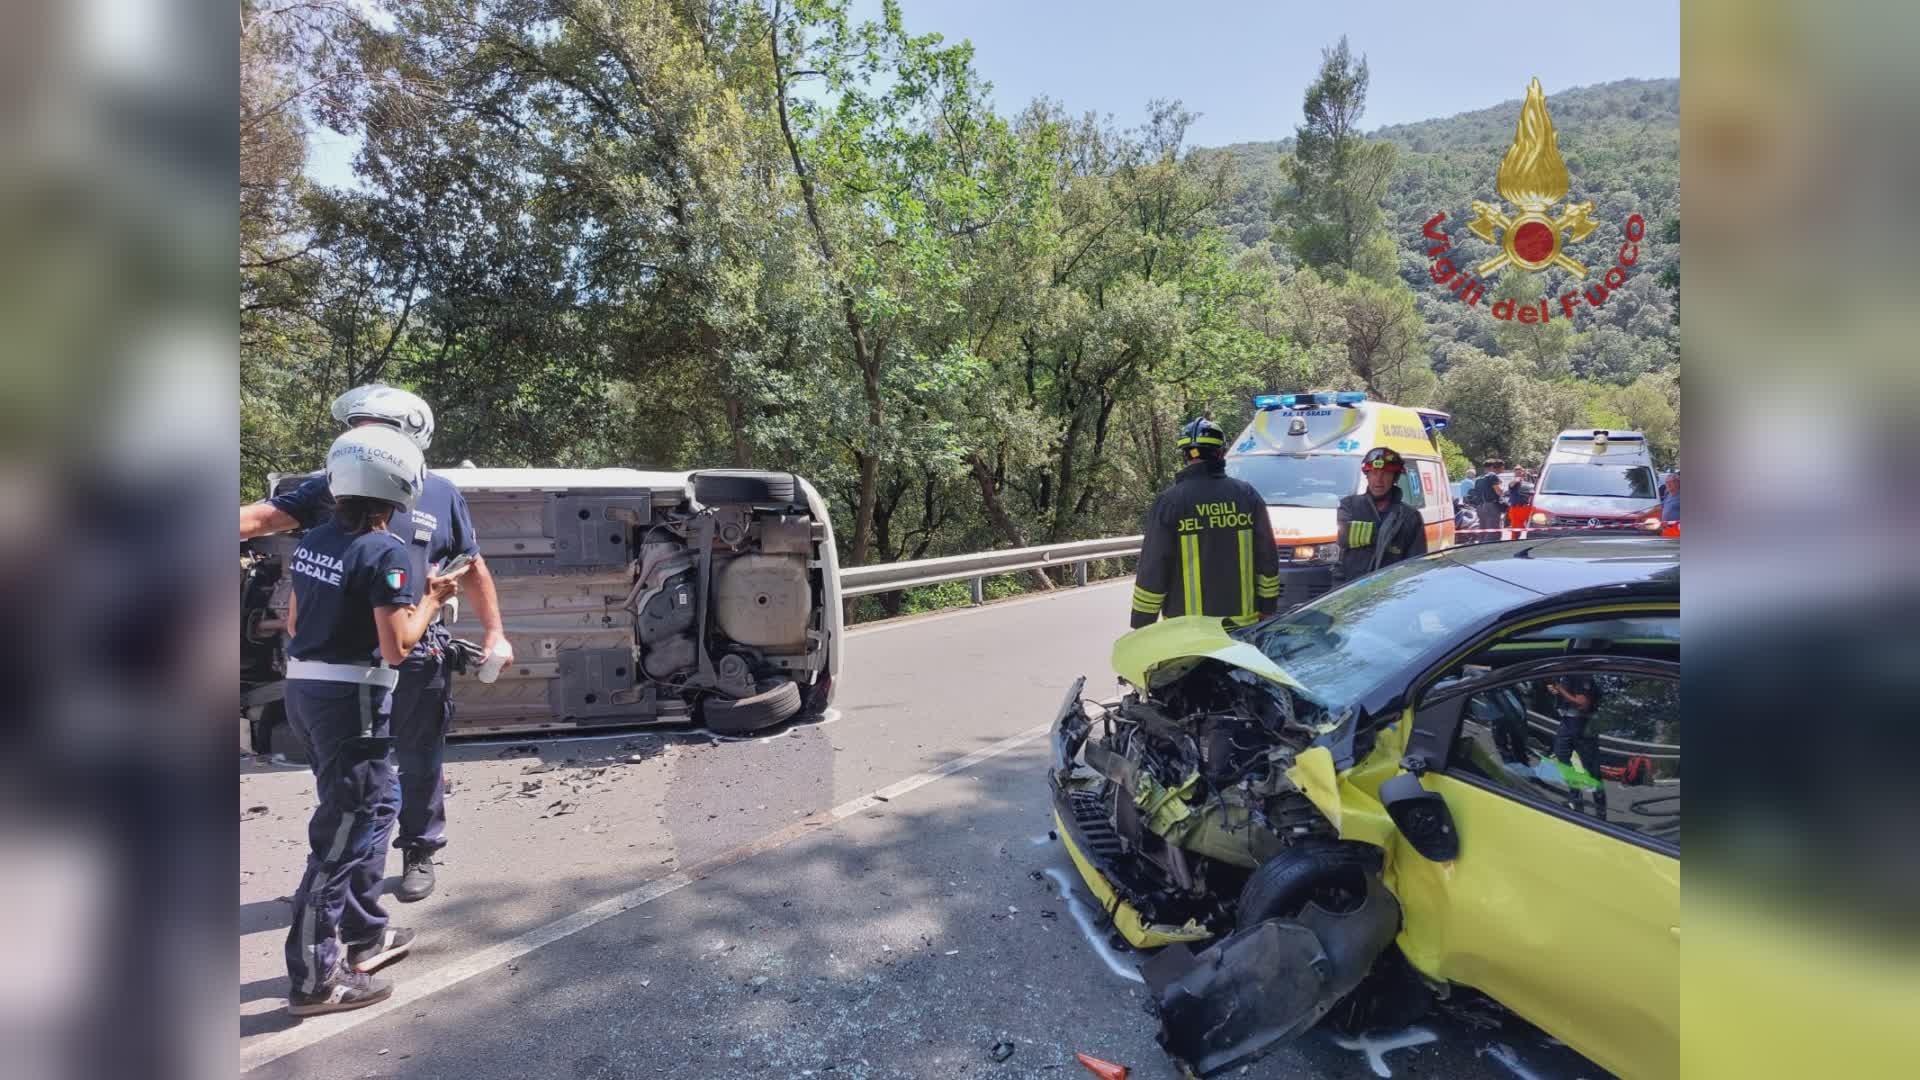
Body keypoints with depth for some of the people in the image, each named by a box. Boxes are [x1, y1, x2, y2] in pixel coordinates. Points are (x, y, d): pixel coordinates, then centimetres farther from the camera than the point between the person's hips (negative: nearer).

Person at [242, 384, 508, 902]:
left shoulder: (441, 494, 0)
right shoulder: (335, 488, 1)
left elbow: (474, 569, 6)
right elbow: (266, 516, -10)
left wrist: (493, 633, 3)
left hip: (418, 658, -1)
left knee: (418, 761, 11)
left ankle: (419, 854, 30)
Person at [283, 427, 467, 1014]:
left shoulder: (312, 541, 6)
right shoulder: (386, 552, -19)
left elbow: (295, 619, 16)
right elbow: (397, 646, -20)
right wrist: (430, 599, -6)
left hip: (304, 686, 9)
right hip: (350, 698, -9)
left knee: (377, 804, 22)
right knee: (343, 831, 0)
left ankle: (363, 932, 33)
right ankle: (314, 977, 7)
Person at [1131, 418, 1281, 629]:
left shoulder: (1168, 502, -7)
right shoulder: (1248, 495, 3)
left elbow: (1153, 568, -7)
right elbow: (1267, 558, 7)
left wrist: (1141, 624, 0)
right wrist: (1267, 610, 17)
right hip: (1243, 621, 3)